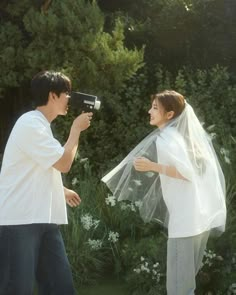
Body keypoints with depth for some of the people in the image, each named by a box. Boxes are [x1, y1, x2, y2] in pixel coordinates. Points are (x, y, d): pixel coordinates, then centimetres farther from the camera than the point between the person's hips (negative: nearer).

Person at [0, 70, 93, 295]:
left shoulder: (41, 125, 18)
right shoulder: (30, 123, -13)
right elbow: (64, 163, -15)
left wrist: (62, 190, 23)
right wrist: (76, 128, -3)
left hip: (44, 219, 10)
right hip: (21, 220, -10)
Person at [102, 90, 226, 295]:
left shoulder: (166, 139, -10)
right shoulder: (186, 134, 15)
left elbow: (188, 172, -20)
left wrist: (153, 166, -20)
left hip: (186, 218, -9)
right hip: (203, 214, 9)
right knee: (187, 276, 17)